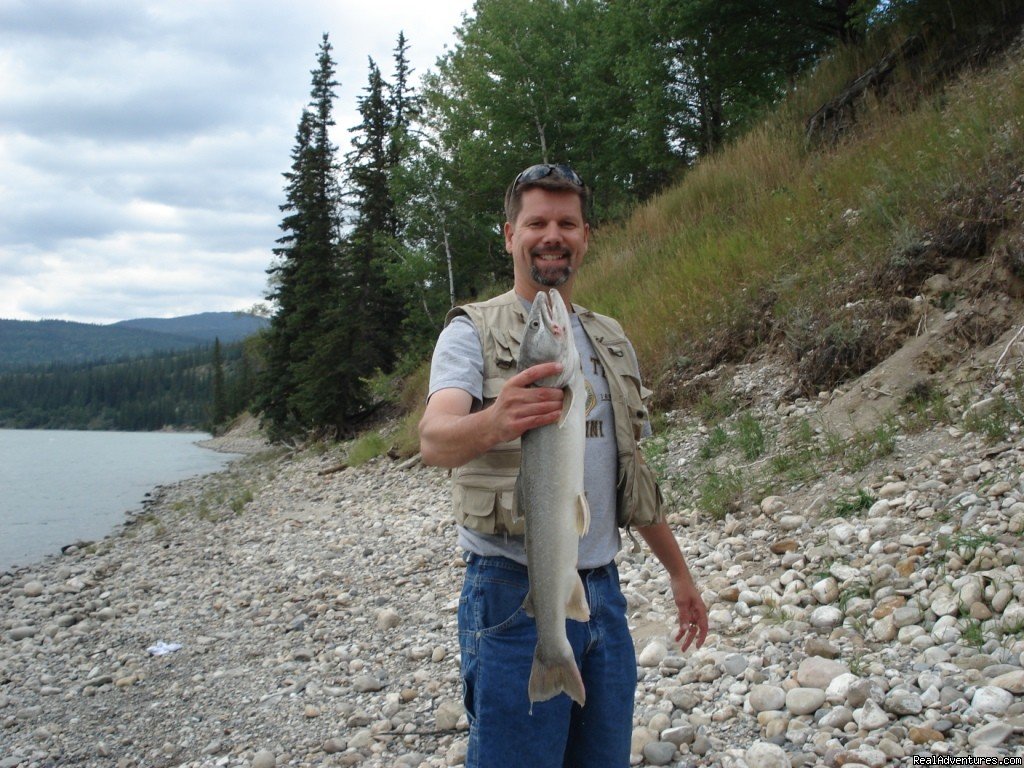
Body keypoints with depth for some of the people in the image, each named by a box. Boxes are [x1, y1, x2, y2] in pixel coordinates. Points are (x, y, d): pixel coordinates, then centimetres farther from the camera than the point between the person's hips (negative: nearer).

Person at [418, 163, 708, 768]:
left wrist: (679, 572, 22)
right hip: (514, 593, -5)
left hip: (602, 588, 6)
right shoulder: (473, 332, -4)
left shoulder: (611, 340, 14)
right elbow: (434, 439, -23)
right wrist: (493, 423, -45)